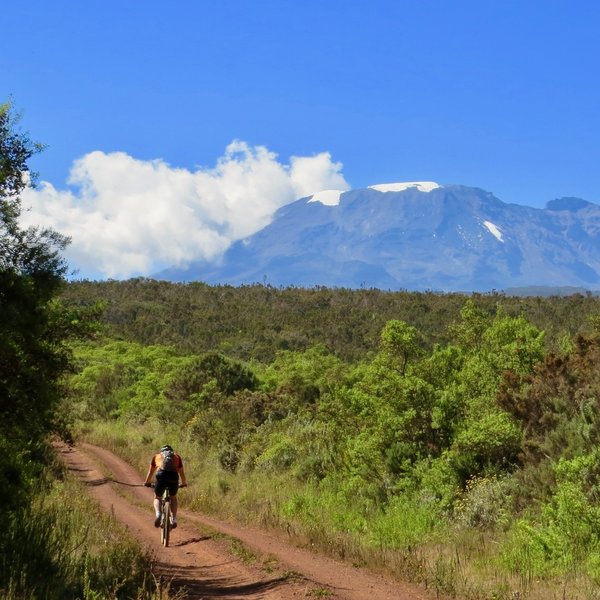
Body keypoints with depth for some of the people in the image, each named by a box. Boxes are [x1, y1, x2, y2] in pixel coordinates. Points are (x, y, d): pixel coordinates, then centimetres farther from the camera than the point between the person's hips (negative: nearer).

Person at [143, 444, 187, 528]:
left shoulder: (156, 456, 29)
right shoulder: (177, 456, 30)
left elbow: (151, 472, 37)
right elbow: (181, 472, 35)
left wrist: (147, 482, 53)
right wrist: (184, 483, 52)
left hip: (161, 476, -1)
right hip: (173, 477, 1)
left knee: (157, 498, 22)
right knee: (173, 498, 27)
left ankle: (158, 514, -6)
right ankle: (174, 519, 13)